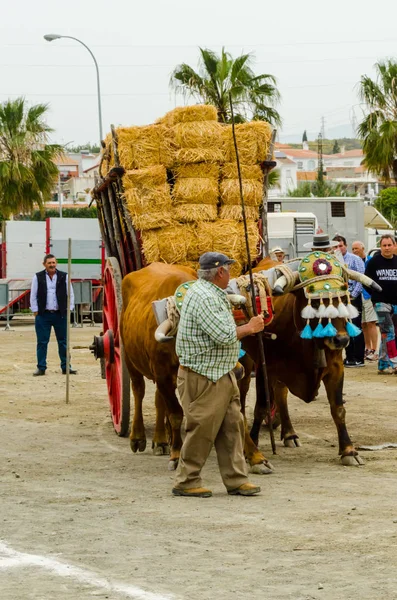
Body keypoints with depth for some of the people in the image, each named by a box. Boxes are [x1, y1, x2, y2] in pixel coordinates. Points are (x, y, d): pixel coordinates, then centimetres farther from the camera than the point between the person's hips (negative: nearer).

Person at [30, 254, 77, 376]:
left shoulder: (64, 277, 5)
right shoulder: (38, 277, 4)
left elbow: (70, 294, 9)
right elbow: (33, 296, 5)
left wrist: (69, 310, 2)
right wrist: (35, 311, -1)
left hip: (60, 315, 1)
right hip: (43, 315, -1)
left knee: (63, 342, 4)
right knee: (42, 342, 0)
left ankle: (65, 367, 10)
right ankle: (41, 367, 5)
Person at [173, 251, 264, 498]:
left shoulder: (215, 295, 15)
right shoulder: (203, 297, -19)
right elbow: (224, 336, -24)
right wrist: (250, 328, -9)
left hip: (222, 374, 10)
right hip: (203, 377, -10)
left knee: (232, 425, 9)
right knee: (202, 430, -3)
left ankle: (236, 480, 12)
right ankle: (186, 482, 6)